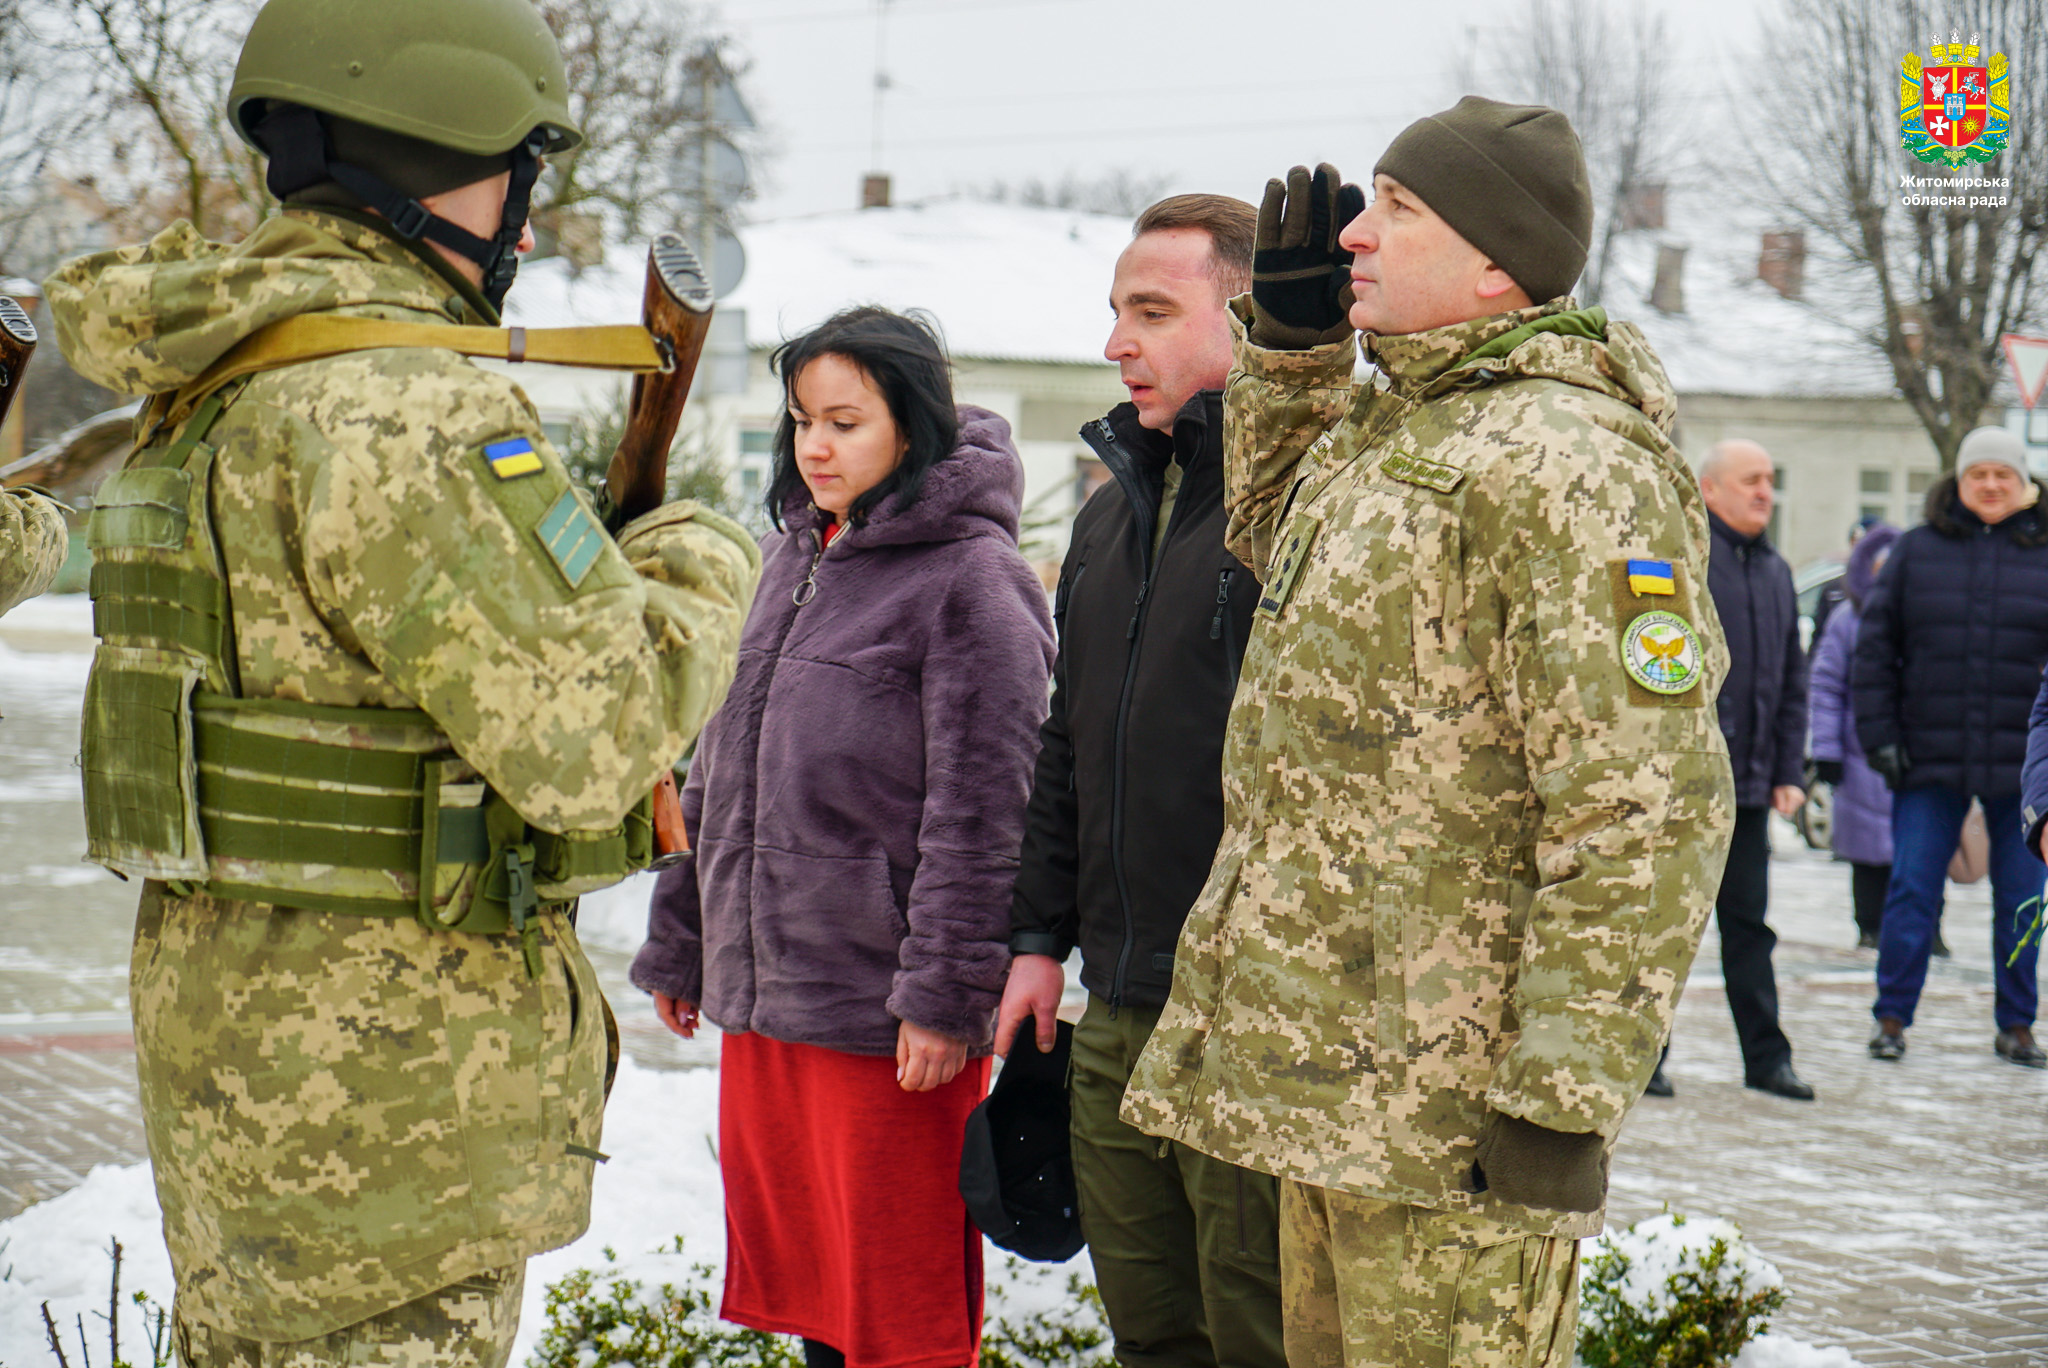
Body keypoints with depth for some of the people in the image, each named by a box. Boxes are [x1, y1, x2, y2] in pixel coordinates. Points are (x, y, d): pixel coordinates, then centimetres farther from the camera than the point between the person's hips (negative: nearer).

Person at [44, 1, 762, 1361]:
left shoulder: (212, 397, 12)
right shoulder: (407, 410, -20)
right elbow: (581, 741, -23)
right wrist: (702, 571, -4)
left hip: (224, 1031, 10)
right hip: (384, 1082, -10)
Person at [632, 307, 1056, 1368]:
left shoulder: (972, 577, -9)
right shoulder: (794, 558, 15)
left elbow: (978, 812, -14)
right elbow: (722, 769, 20)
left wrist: (941, 997, -17)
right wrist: (678, 945, 20)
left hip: (881, 1006, -8)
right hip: (761, 988, 8)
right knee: (800, 1271, 15)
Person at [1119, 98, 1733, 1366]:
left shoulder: (1560, 466, -18)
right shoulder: (1386, 431, 14)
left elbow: (1645, 815, -23)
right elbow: (1277, 537, 39)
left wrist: (1564, 1101, -24)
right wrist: (1289, 334, 22)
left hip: (1448, 1108, -10)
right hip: (1325, 1073, 10)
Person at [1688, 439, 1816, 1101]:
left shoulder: (1775, 571, 16)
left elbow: (1792, 681, 20)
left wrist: (1789, 772, 13)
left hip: (1747, 782, 6)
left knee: (1748, 922, 8)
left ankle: (1765, 1057, 12)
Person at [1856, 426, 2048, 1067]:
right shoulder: (1915, 552, 5)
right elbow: (1875, 648, 6)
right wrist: (1879, 735, -2)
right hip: (1929, 762, 0)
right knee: (1911, 892, -1)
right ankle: (1891, 1019, 9)